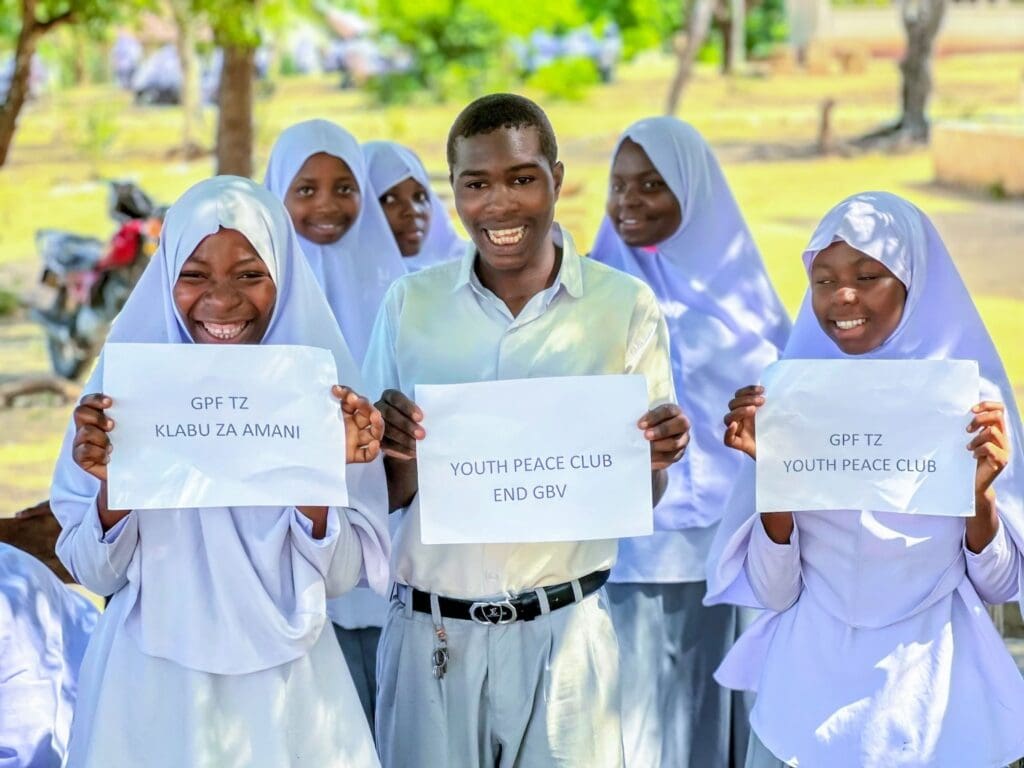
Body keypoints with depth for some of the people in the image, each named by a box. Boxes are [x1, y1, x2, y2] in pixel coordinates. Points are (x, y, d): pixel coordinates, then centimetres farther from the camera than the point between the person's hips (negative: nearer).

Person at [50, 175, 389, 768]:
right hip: (150, 685, 0)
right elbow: (95, 573, -3)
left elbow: (339, 578, -6)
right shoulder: (123, 384, -6)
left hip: (285, 687, 0)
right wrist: (112, 486, -20)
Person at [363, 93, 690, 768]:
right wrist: (399, 452, -15)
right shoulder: (411, 303, 3)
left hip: (562, 632, -1)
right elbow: (388, 496, 7)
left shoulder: (625, 307, -1)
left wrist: (657, 457, -18)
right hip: (430, 630, 1)